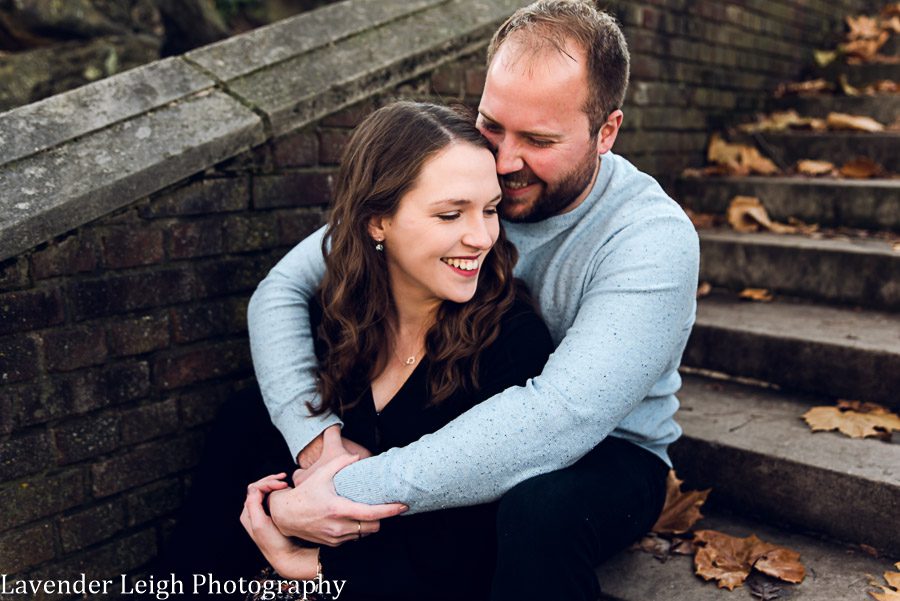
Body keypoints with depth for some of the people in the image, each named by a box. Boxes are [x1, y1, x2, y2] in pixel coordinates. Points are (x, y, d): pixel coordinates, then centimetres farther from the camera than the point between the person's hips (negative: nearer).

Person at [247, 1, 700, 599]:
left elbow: (561, 418, -36)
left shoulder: (653, 239, -22)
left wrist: (354, 490, -40)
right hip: (456, 432, 3)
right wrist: (320, 440, -30)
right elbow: (282, 291, -13)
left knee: (541, 507, -39)